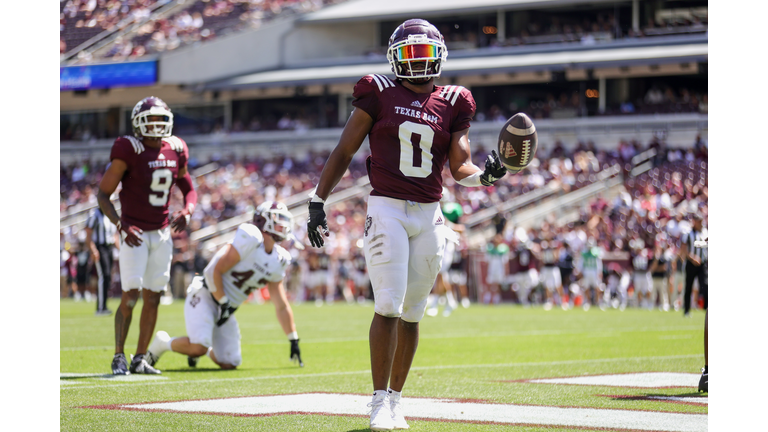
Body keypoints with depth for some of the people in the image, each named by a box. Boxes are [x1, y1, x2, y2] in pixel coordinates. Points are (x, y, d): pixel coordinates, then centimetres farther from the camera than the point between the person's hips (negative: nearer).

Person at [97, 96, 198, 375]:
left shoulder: (175, 150, 4)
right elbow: (103, 194, -9)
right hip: (134, 234, -6)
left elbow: (189, 189, 18)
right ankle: (118, 357, -1)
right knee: (130, 295, -12)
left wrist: (187, 212, -3)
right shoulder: (129, 151, -12)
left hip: (162, 234, 6)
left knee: (153, 298, 6)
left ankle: (140, 359, 14)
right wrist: (120, 225, -21)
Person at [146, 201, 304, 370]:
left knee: (229, 364, -1)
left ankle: (206, 351, 30)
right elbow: (214, 271, -17)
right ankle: (162, 343, 0)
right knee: (199, 347, -28)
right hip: (205, 298, -8)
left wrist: (294, 341, 12)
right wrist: (224, 303, -16)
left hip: (227, 310, 8)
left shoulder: (278, 262, 7)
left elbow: (282, 307, 14)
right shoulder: (250, 240, -17)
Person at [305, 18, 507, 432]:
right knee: (388, 306, -12)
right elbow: (343, 152, 4)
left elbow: (460, 168, 5)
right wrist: (317, 203, 0)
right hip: (386, 210, -3)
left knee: (411, 312, 7)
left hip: (428, 215, 3)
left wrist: (484, 174, -16)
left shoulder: (451, 104, 8)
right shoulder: (379, 94, 1)